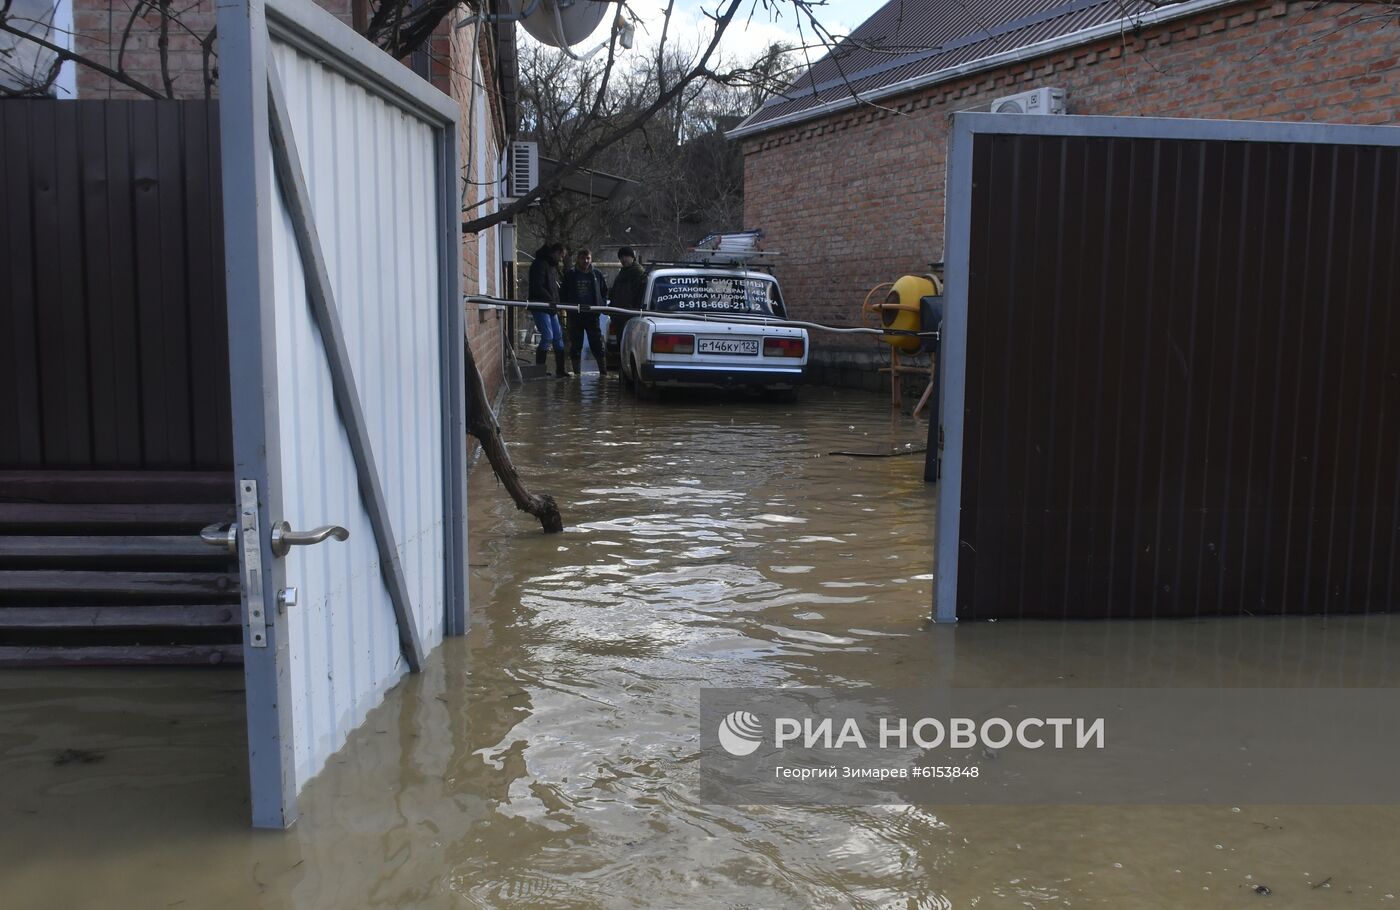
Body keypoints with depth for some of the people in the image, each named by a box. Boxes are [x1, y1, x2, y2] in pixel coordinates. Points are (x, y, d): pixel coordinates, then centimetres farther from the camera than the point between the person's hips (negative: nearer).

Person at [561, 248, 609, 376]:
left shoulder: (597, 274, 6)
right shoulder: (570, 275, 5)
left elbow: (605, 292, 16)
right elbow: (563, 294, 13)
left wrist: (601, 305, 3)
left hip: (592, 314, 0)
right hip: (575, 316, 0)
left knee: (597, 345, -2)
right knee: (575, 345, 4)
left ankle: (603, 371, 0)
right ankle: (576, 372, 10)